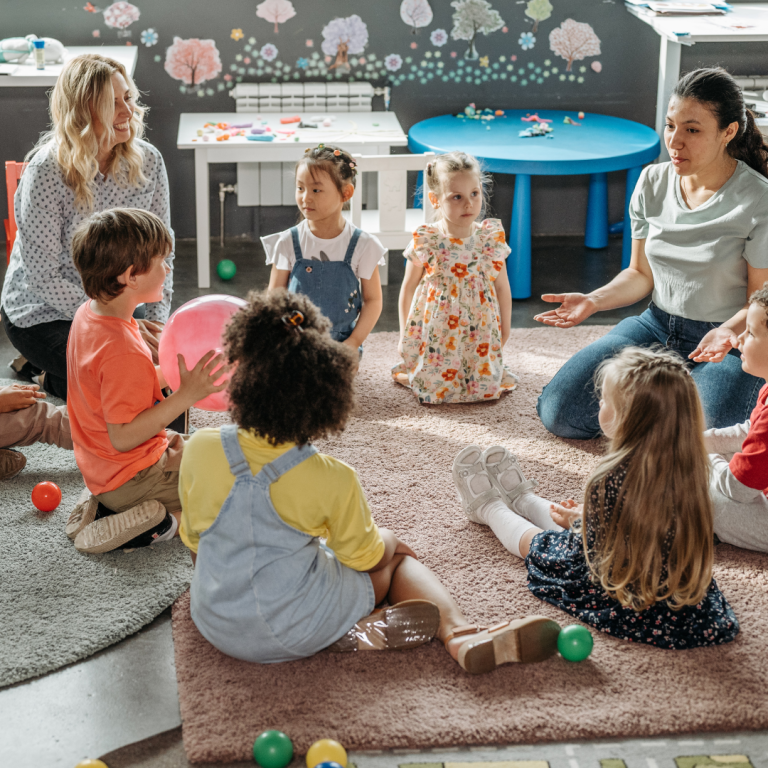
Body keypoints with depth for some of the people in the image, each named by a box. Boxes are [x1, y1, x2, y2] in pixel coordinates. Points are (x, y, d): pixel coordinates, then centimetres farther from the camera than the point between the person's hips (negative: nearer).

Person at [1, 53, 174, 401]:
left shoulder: (148, 161, -7)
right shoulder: (47, 172, -22)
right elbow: (43, 277, -21)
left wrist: (156, 321, -12)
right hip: (44, 315, -6)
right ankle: (54, 379, 9)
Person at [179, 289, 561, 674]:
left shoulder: (199, 449, -12)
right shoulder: (332, 480, -20)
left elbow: (193, 541, 3)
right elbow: (366, 558, -3)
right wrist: (386, 540, 21)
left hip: (217, 626, 4)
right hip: (296, 634, -3)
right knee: (396, 555, 20)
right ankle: (459, 633, -4)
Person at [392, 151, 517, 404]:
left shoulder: (491, 238, -5)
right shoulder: (425, 242, -12)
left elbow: (503, 288, 5)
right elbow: (408, 289, 0)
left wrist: (504, 331, 8)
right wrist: (404, 335, 4)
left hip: (480, 332, 2)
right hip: (435, 333, -2)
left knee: (486, 388, -3)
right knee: (435, 389, -5)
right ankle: (406, 371, 27)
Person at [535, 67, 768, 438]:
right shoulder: (653, 183, 0)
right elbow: (641, 274, 8)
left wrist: (730, 331, -32)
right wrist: (594, 300, -11)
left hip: (732, 341, -4)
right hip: (657, 325, 4)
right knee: (558, 412, -10)